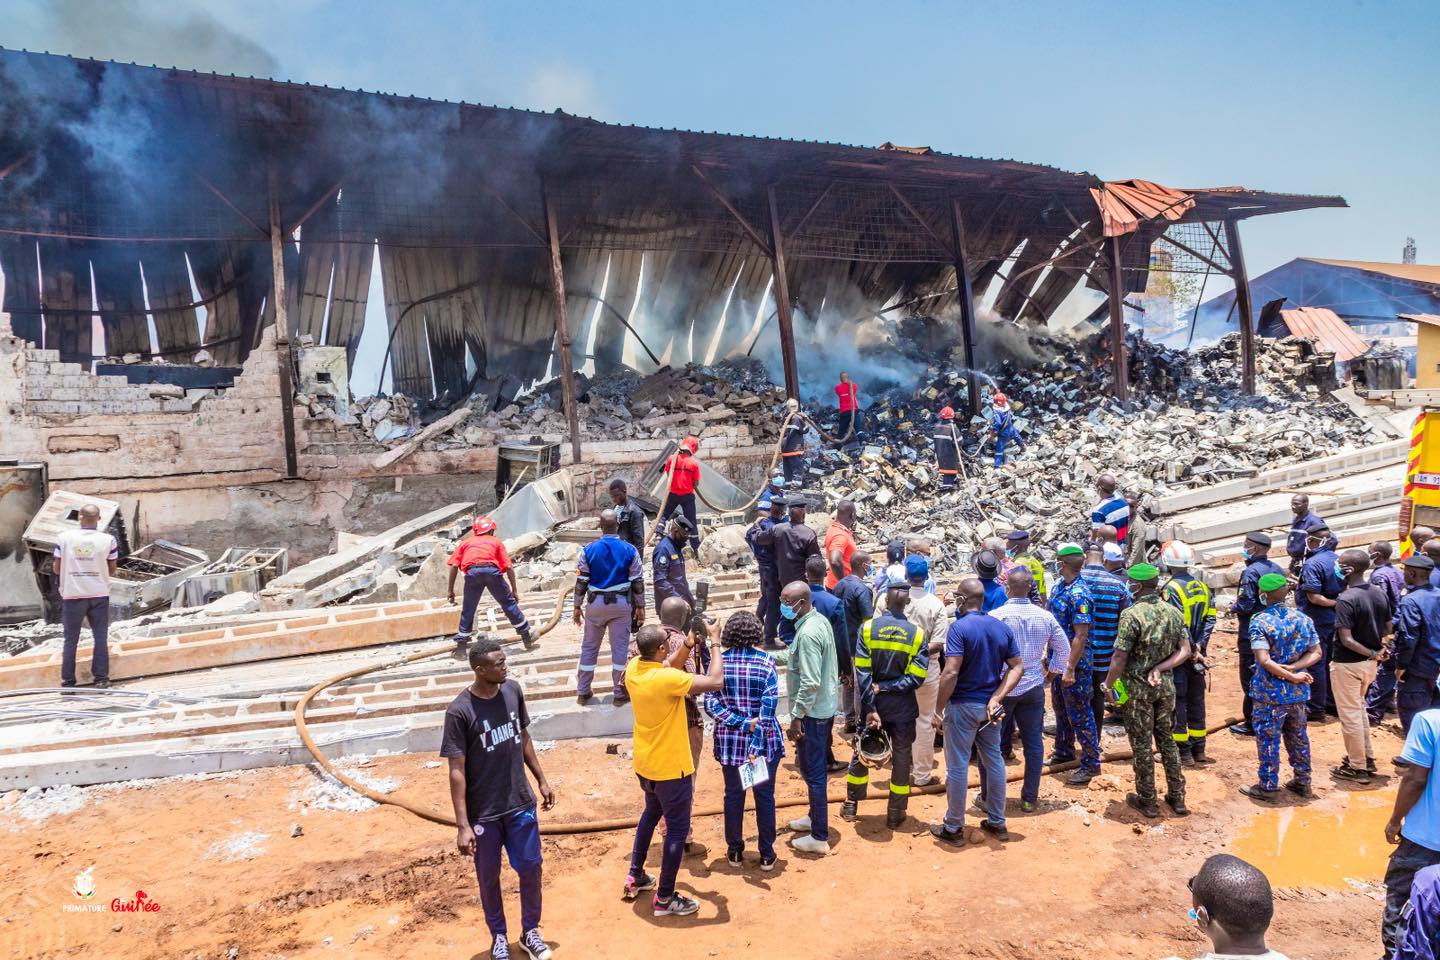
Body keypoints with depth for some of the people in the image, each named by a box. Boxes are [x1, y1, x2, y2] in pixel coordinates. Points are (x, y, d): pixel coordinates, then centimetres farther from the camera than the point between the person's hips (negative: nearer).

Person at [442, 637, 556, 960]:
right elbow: (457, 771, -16)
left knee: (531, 867, 13)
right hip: (484, 812, -4)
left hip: (521, 803, 4)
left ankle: (530, 931, 35)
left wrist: (541, 779, 14)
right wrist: (463, 825, -17)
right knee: (488, 876, 14)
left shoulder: (513, 690, -6)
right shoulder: (459, 711, -21)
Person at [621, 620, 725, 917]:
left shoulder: (633, 668, -8)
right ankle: (664, 898, 18)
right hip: (671, 767, -8)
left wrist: (689, 644, -4)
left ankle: (635, 877, 37)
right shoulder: (667, 679, -31)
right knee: (677, 830, 8)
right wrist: (714, 642, -20)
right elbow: (716, 682, -30)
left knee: (651, 812, 29)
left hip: (644, 763, 8)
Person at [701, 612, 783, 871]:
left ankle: (735, 852, 27)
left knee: (733, 795, 16)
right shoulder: (766, 662, -11)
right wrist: (757, 744, -18)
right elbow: (768, 708, -17)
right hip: (764, 741, -1)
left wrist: (742, 723, -14)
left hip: (729, 742, 2)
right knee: (765, 796, 12)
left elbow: (710, 705, -12)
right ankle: (766, 854, 22)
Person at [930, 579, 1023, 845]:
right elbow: (1017, 667, 1)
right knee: (994, 761, 17)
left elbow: (951, 673, -24)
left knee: (958, 765, 4)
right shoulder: (1002, 628, 3)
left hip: (963, 705, -6)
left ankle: (953, 828, 14)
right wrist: (996, 698, -6)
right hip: (990, 706, 6)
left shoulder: (959, 627, -17)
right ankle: (997, 823, 27)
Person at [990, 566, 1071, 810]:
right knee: (1034, 743, 12)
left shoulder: (995, 616, -16)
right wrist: (1048, 671, 19)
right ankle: (1029, 799, 18)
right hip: (1033, 688, 3)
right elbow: (1064, 650, 6)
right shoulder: (1045, 617, -4)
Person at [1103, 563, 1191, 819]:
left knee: (1142, 744, 6)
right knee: (1166, 739, 18)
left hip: (1137, 688, -6)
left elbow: (1120, 658, -19)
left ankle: (1147, 801, 16)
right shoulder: (1174, 613, 1)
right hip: (1165, 685, 6)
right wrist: (1159, 669, -6)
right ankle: (1177, 798, 25)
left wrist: (1109, 685, -7)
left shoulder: (1132, 615, -20)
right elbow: (1185, 651, 0)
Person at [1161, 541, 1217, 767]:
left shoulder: (1171, 589, -15)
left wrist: (1191, 651, -12)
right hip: (1196, 654, 7)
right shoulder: (1202, 587, 7)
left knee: (1177, 703, 1)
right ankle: (1198, 750, 20)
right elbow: (1210, 620, 2)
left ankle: (1183, 753, 4)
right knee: (1196, 701, 14)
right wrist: (1198, 647, -4)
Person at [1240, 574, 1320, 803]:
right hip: (1298, 691, 5)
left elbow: (1264, 661, -24)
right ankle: (1303, 782, 31)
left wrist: (1291, 676, -15)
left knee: (1268, 739, 5)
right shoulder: (1302, 618, 1)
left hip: (1270, 692, -5)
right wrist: (1292, 668, -11)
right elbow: (1316, 653, -1)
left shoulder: (1259, 621, -16)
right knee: (1298, 736, 20)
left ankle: (1268, 787, 13)